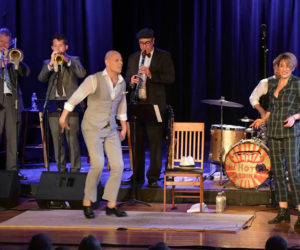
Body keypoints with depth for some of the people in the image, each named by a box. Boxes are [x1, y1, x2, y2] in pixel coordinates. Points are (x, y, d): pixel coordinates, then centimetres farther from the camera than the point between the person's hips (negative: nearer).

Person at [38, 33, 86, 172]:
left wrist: (67, 61, -15)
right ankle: (61, 169, 11)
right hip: (54, 104, 3)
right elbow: (41, 78, -1)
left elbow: (82, 73, -7)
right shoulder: (47, 63, 17)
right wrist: (51, 64, -14)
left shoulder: (74, 60, 13)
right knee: (57, 139, 3)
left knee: (72, 138, -9)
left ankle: (75, 169, -5)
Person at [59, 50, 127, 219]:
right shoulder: (94, 80, -14)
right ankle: (88, 202, -2)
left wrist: (124, 128, 22)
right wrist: (63, 117, -13)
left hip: (110, 130, 6)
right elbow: (75, 98, -11)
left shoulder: (121, 83, 6)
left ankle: (111, 205, 4)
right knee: (98, 165, -19)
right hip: (92, 129, -6)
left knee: (118, 166, -6)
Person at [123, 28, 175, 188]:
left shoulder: (164, 56, 2)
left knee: (155, 142, -5)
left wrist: (151, 75, -20)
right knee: (136, 141, 6)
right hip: (137, 103, 4)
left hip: (154, 104, -4)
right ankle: (137, 177, 13)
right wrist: (131, 81, -6)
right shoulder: (133, 58, 16)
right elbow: (127, 78, 18)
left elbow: (170, 78, -7)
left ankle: (153, 178, -1)